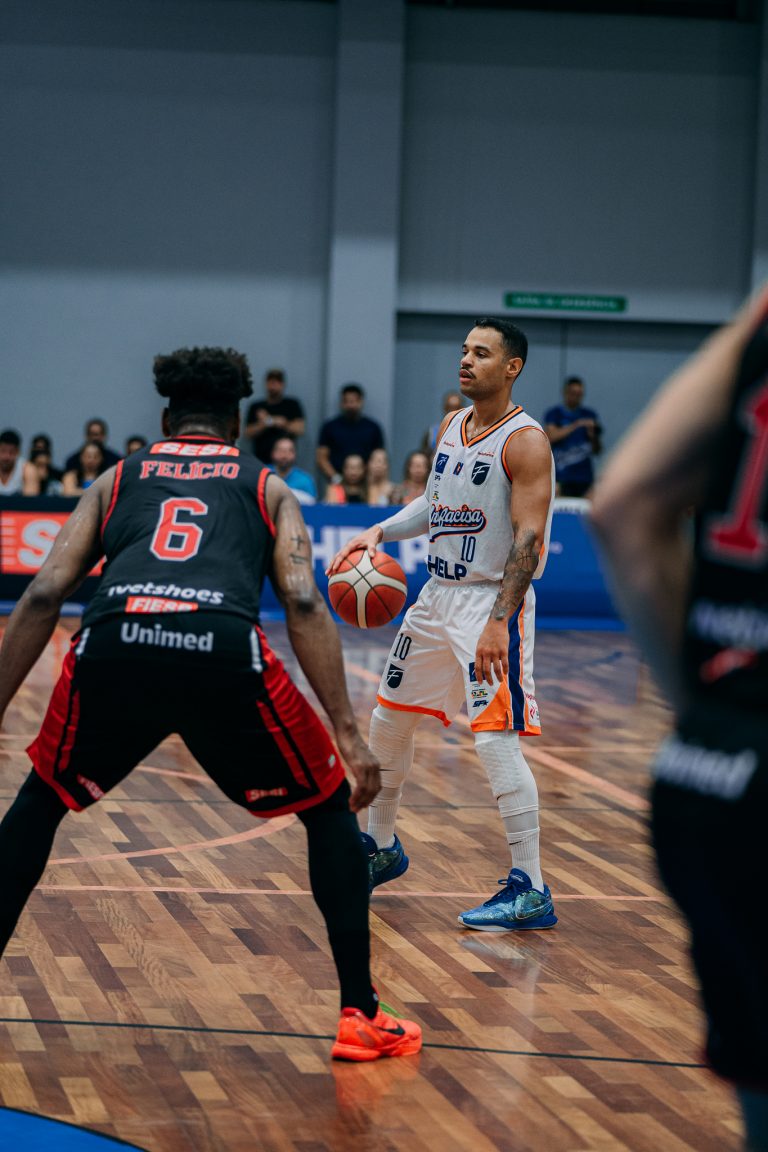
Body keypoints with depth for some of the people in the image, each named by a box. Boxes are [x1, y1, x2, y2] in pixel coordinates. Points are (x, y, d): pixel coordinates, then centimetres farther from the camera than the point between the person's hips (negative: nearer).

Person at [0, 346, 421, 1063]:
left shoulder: (118, 478, 32)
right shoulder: (267, 486, 29)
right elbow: (303, 603, 11)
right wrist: (347, 733, 7)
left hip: (115, 644, 1)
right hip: (222, 650, -1)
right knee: (329, 808, 22)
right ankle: (361, 1016, 17)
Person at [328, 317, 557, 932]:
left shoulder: (524, 441, -16)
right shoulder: (452, 426, 8)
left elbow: (530, 537, -21)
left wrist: (499, 622, -27)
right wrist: (380, 531, 5)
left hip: (492, 602, -9)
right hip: (438, 594, 9)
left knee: (496, 739, -16)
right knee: (388, 720, 17)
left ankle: (531, 892, -13)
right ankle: (382, 848, 37)